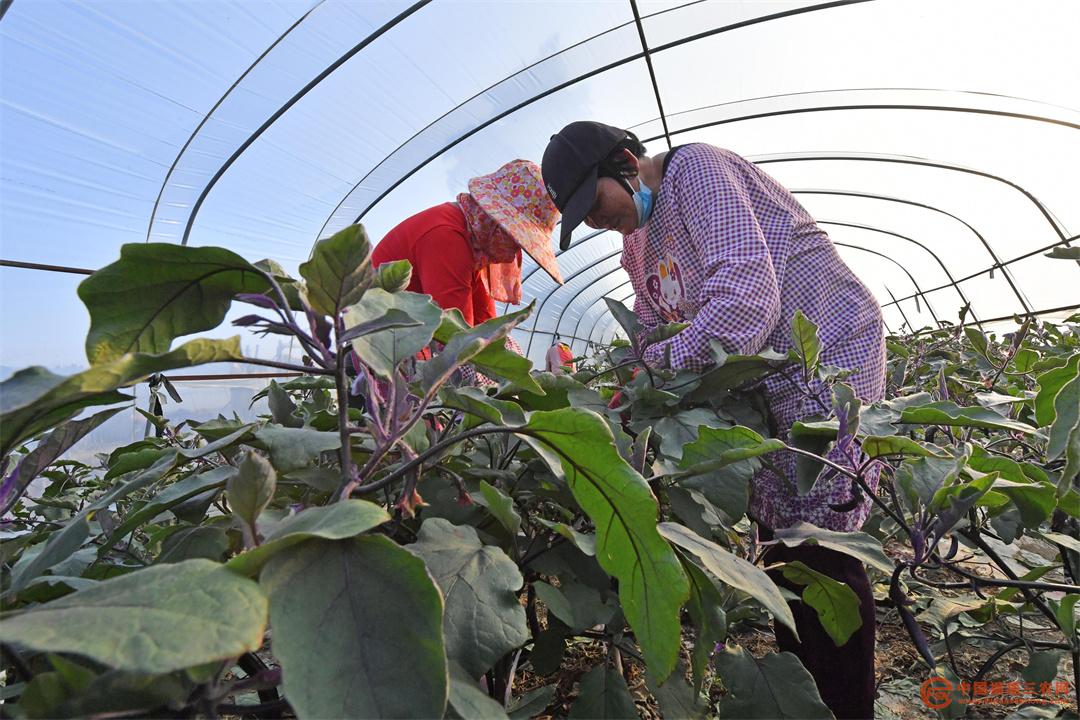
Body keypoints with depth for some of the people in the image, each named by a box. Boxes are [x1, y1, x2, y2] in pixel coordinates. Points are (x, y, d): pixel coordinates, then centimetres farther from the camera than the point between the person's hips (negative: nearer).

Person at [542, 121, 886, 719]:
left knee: (819, 546, -8)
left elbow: (747, 296, -26)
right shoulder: (638, 246, 13)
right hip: (766, 379, 8)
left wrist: (663, 370, -24)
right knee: (779, 534, 10)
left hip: (830, 350, -8)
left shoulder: (694, 167, -13)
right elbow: (654, 339, 14)